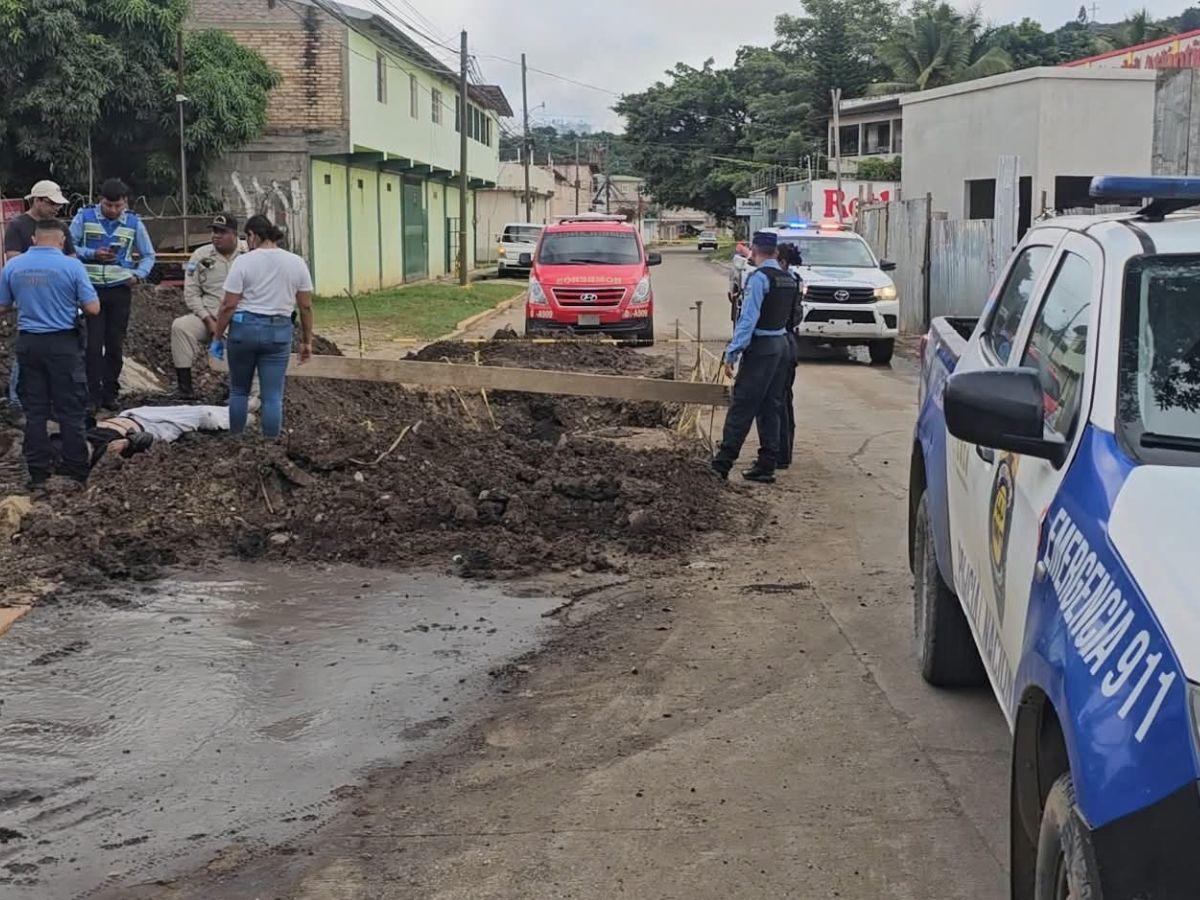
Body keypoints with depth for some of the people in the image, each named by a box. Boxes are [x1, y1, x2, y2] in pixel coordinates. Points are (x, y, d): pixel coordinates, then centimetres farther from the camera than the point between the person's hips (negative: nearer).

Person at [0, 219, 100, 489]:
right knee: (70, 411, 3)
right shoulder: (71, 266, -10)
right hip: (64, 344, -3)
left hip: (28, 343, 3)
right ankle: (74, 474, 5)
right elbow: (93, 308, -10)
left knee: (35, 411, 9)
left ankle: (38, 474, 11)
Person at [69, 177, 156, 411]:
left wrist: (138, 274, -5)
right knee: (93, 343, -6)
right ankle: (93, 395, -2)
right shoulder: (84, 217, 0)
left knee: (115, 345, 7)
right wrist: (93, 254, -15)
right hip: (91, 288, -2)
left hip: (120, 290, 2)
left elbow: (148, 256, 12)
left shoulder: (134, 223, 5)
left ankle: (110, 393, 17)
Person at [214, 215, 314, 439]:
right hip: (279, 331, 2)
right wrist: (307, 340, 11)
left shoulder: (244, 262, -7)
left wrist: (218, 335, 2)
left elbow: (229, 305, -9)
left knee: (239, 390, 15)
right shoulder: (296, 263, 2)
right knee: (273, 396, 3)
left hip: (244, 328, -2)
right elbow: (306, 306, 4)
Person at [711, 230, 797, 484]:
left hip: (760, 348, -8)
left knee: (741, 407, -6)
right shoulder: (788, 279, 11)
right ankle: (766, 466, 12)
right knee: (770, 408, 11)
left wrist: (732, 354, -18)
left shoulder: (759, 278, -14)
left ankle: (722, 464, -5)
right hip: (782, 344, 8)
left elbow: (748, 319, -19)